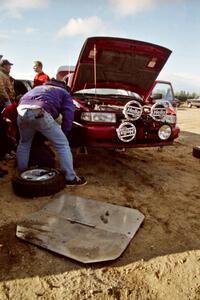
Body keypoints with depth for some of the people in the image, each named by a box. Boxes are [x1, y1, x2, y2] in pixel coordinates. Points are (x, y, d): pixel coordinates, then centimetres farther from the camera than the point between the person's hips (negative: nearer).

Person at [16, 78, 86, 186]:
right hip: (40, 113, -5)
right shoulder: (64, 93, 27)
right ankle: (70, 178, 6)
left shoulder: (38, 88, 43)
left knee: (24, 143, 29)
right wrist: (63, 133, 24)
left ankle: (21, 173, 38)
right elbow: (68, 116, 12)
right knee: (63, 144, 5)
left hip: (22, 111, 6)